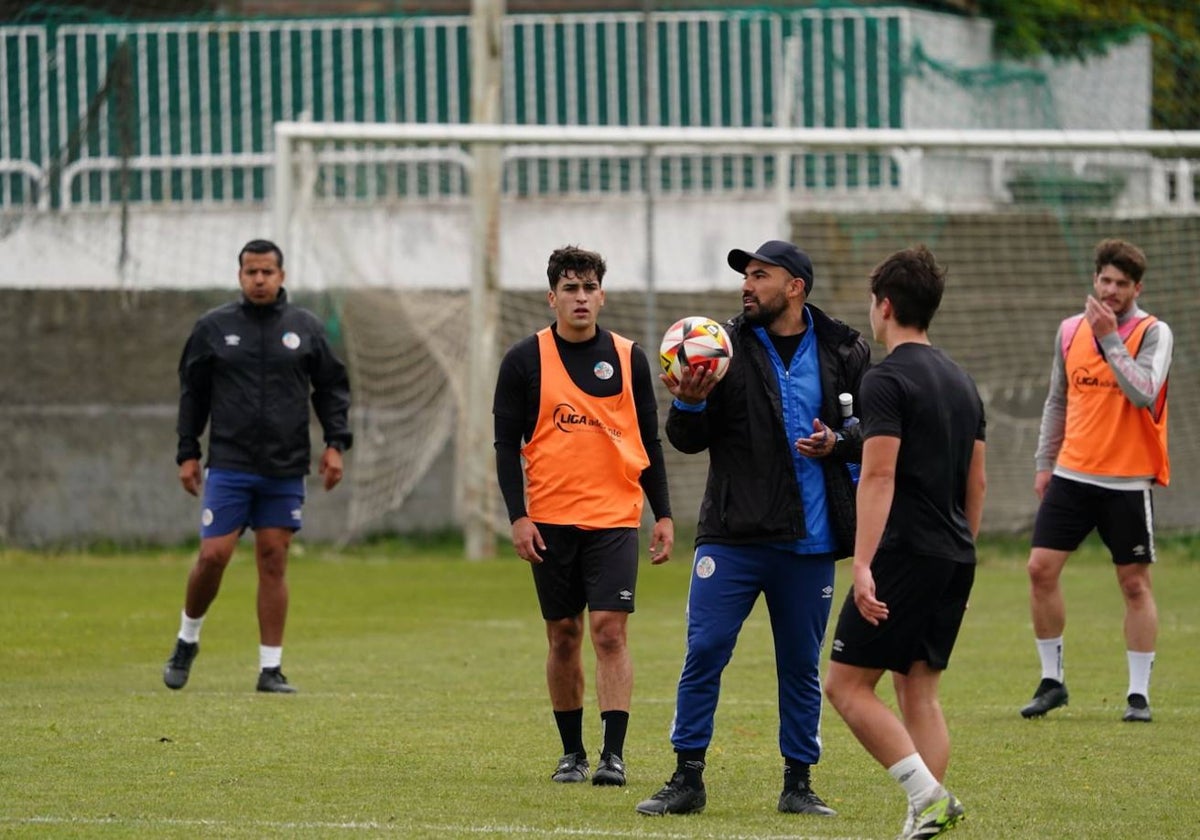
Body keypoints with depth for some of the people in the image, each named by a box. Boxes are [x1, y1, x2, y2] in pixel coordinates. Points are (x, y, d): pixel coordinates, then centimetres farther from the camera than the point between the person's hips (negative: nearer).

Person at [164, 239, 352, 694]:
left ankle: (271, 668, 5)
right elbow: (192, 392, 9)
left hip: (285, 469, 1)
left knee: (274, 561, 1)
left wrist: (335, 443, 1)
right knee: (213, 555, -8)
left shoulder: (306, 328, 6)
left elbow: (332, 387, 12)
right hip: (229, 465, -1)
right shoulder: (213, 327, 3)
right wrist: (187, 453, 5)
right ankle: (187, 639, 17)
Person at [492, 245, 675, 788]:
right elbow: (507, 444, 2)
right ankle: (572, 752, 16)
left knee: (610, 631, -10)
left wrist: (663, 514, 7)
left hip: (614, 518, 0)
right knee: (564, 636, 6)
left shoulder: (628, 358, 7)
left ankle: (613, 753, -12)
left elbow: (650, 442, 12)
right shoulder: (525, 360, 2)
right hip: (550, 519, 0)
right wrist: (518, 516, -7)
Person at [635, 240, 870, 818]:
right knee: (704, 652, -5)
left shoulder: (843, 354, 4)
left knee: (801, 665, 8)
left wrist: (838, 443, -10)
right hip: (734, 535, -1)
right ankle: (687, 779, 3)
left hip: (810, 541, 1)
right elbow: (688, 441, 2)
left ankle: (799, 783, 18)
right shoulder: (725, 348, 1)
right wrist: (689, 406, -20)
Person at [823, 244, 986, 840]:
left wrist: (863, 565, -23)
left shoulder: (887, 380, -10)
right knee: (919, 690, 10)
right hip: (954, 557, 8)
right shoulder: (961, 382, 15)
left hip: (905, 552, -8)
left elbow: (879, 476, -19)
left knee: (846, 685, -3)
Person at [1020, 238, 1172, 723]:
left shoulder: (1153, 334, -6)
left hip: (1127, 481, -4)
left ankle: (1139, 693, 7)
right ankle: (1052, 680, 10)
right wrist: (1045, 461, 15)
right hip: (1072, 474, 4)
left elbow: (1144, 394, -22)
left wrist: (1109, 339, -22)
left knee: (1135, 585, 0)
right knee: (1041, 569, -3)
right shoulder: (1071, 330, 8)